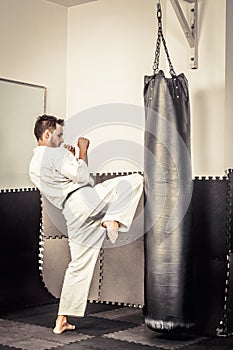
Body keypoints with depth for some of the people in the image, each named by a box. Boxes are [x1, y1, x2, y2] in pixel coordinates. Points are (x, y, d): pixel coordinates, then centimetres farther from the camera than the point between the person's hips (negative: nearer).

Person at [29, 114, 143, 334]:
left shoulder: (34, 167, 21)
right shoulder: (55, 153, -4)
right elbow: (82, 177, -9)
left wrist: (70, 157, 25)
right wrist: (82, 151, 4)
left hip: (72, 215, 8)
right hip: (85, 200, -8)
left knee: (79, 266, 15)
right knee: (135, 180, -4)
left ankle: (61, 322, 16)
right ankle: (113, 219, -18)